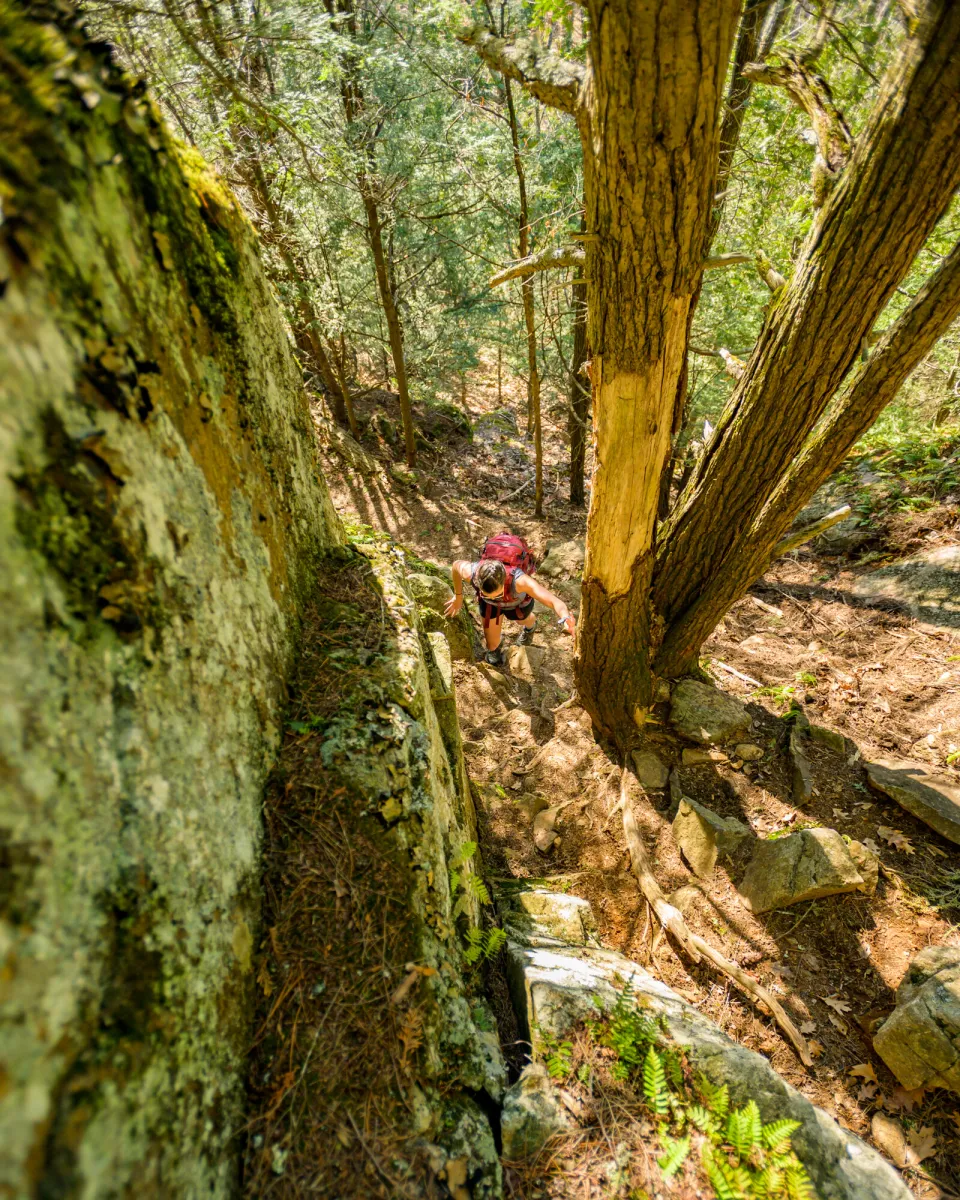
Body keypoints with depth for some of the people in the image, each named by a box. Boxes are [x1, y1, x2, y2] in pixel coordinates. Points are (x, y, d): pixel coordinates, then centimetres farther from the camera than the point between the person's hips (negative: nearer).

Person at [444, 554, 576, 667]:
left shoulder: (518, 580, -52)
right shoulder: (471, 573, -43)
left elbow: (556, 602, -60)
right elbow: (456, 564, -17)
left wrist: (566, 619, -82)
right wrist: (458, 596, -4)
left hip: (518, 600, -1)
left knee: (523, 620, 33)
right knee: (492, 645, 12)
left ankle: (530, 626, 72)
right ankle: (494, 648, 51)